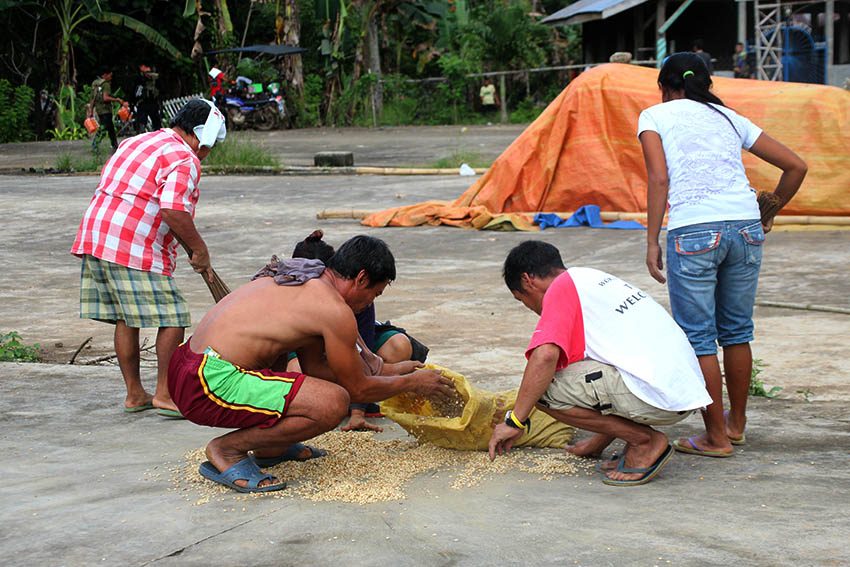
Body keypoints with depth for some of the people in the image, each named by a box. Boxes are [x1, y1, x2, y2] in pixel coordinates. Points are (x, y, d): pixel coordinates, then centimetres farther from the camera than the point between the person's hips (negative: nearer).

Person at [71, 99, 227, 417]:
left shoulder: (135, 142, 22)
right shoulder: (184, 160, -8)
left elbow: (109, 186, 25)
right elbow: (173, 211, -21)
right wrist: (198, 248, -10)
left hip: (94, 238, 9)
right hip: (136, 251, -9)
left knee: (125, 319, 15)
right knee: (172, 319, -1)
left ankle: (134, 394, 21)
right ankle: (165, 395, 1)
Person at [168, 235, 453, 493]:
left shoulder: (301, 277, 21)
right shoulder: (335, 311, -8)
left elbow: (314, 366, 29)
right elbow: (357, 389, 3)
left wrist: (388, 375, 34)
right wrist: (411, 382, 19)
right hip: (212, 383, -11)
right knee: (334, 403, -20)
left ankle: (270, 448, 26)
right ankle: (227, 450, -6)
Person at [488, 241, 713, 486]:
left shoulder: (561, 287, -2)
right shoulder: (597, 277, 25)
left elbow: (545, 356, -18)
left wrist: (514, 421, -9)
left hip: (656, 397, -10)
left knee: (544, 387, -8)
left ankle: (644, 441, -3)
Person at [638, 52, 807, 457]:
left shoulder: (655, 115, 10)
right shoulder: (729, 118, 21)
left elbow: (659, 177, -5)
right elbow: (796, 166, 18)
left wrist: (652, 242, -5)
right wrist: (768, 213, 29)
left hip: (693, 232, -5)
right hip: (745, 226, 5)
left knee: (698, 337, 5)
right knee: (737, 331, 18)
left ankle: (716, 437, 10)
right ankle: (737, 424, 31)